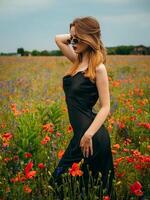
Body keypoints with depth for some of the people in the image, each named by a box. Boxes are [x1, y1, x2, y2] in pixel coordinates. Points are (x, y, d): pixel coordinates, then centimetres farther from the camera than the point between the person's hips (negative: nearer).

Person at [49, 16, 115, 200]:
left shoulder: (98, 68, -14)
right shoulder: (78, 61, 8)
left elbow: (105, 107, -16)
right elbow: (58, 39, 19)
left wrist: (88, 135, -25)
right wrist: (75, 34, 5)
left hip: (91, 134, -8)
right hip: (81, 131, 8)